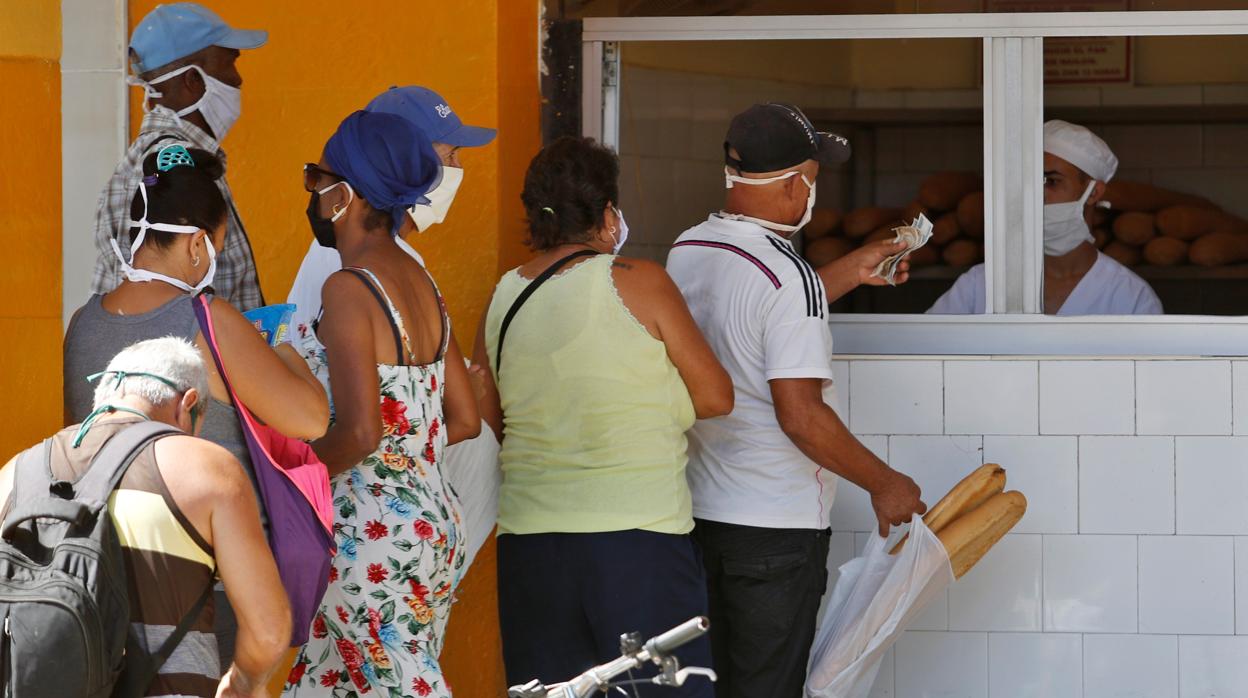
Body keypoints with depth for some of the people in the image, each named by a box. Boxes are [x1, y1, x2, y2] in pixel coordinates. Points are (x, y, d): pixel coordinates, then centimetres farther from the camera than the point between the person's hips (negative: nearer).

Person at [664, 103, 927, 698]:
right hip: (774, 525, -7)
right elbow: (800, 414, -23)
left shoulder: (684, 252, 5)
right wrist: (884, 485, -11)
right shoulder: (787, 276, -20)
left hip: (691, 512, 7)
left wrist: (850, 272, 27)